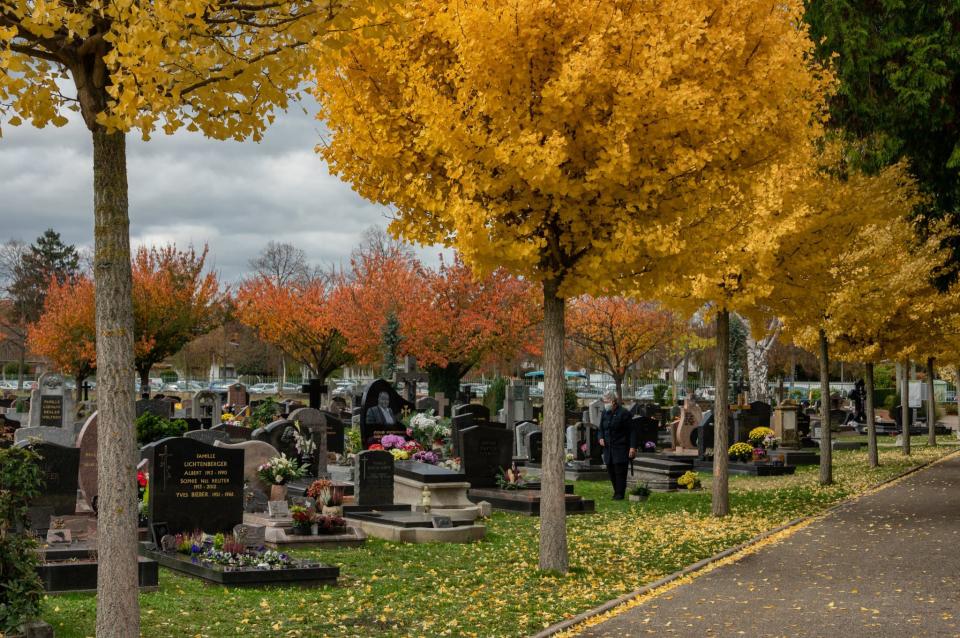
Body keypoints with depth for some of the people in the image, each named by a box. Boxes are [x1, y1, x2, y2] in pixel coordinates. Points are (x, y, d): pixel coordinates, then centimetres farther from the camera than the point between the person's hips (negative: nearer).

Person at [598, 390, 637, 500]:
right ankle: (616, 491, 20)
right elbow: (601, 428, 22)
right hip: (608, 448, 6)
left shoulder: (624, 413, -9)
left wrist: (632, 447, -16)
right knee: (611, 470, 8)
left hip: (621, 448, -6)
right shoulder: (605, 413, 11)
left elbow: (632, 431, -9)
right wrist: (601, 438, 1)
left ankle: (620, 493, -2)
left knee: (620, 471, -8)